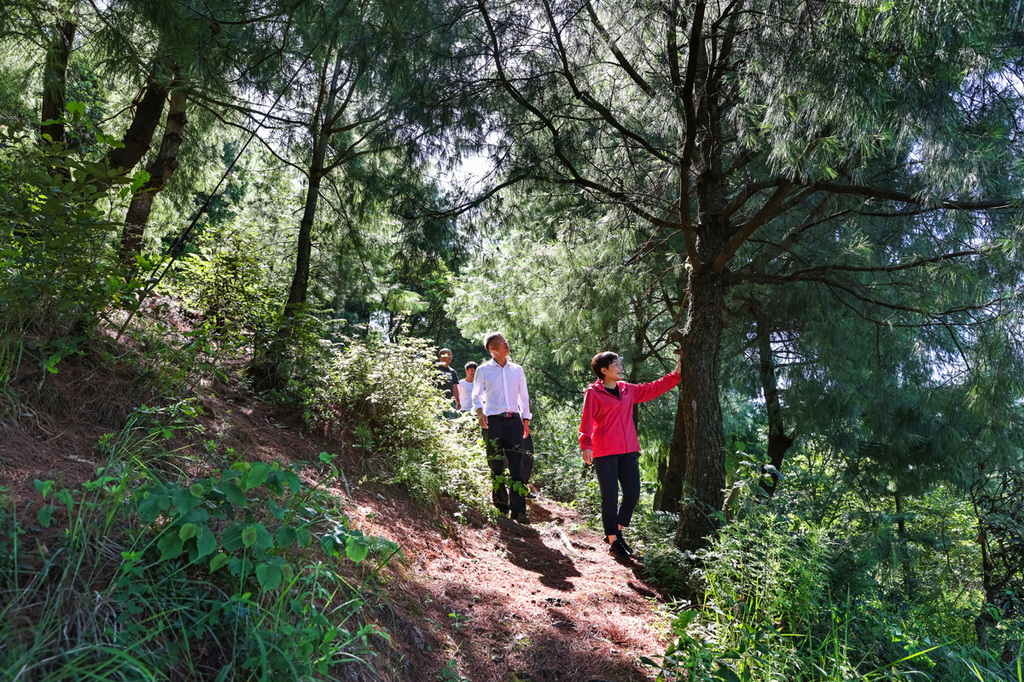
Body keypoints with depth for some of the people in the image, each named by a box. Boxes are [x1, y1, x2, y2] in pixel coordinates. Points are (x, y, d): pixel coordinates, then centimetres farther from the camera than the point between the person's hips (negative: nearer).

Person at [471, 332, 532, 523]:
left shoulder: (517, 370, 12)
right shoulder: (483, 370, 4)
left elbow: (524, 396, 17)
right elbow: (477, 396, 9)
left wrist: (525, 420, 10)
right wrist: (480, 413, -9)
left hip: (514, 420, 2)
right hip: (493, 421, -2)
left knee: (517, 465, -5)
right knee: (496, 465, 1)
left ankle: (518, 510, -4)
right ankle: (501, 507, 14)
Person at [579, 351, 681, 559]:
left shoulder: (628, 390, 14)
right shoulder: (593, 393, -4)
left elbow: (654, 388, 21)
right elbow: (587, 421, -11)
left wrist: (676, 374, 18)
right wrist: (586, 445, -22)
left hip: (628, 451, 6)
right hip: (604, 452, -6)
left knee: (633, 493, 6)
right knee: (610, 496, -1)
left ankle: (616, 531, 26)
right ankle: (613, 541, 11)